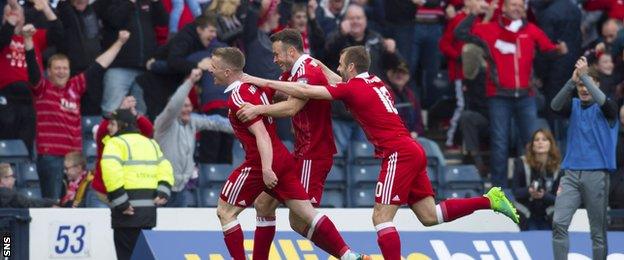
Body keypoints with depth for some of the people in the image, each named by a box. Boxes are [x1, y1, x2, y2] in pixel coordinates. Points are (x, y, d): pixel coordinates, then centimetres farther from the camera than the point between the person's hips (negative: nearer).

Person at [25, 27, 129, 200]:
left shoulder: (75, 87, 14)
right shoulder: (43, 88, 0)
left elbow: (98, 67, 19)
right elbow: (32, 65, -14)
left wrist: (119, 43, 22)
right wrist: (27, 39, -29)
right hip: (50, 156, -6)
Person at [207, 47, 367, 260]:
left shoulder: (238, 98, -13)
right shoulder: (254, 87, 12)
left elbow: (261, 133, -23)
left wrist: (266, 168, -30)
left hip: (259, 163, -9)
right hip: (282, 158, 9)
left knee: (224, 212, 5)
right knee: (308, 215, 3)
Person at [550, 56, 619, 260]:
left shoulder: (606, 109, 2)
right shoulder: (574, 106, 11)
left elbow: (602, 100, -22)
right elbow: (555, 105, -10)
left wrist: (584, 75, -25)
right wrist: (572, 80, -23)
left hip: (596, 175, -3)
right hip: (571, 174, 3)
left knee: (598, 231, 1)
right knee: (559, 223, -11)